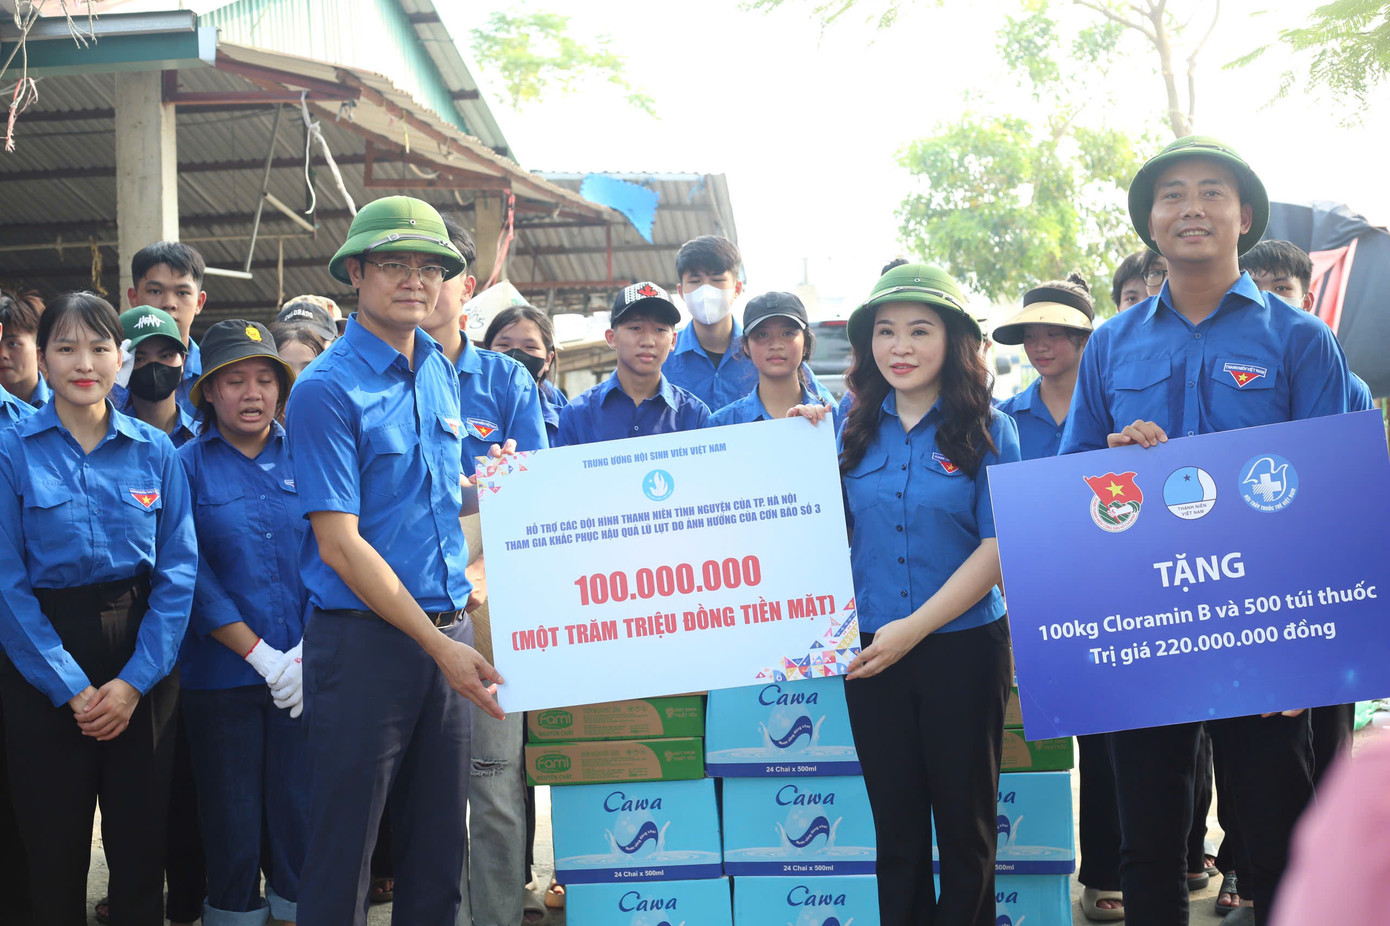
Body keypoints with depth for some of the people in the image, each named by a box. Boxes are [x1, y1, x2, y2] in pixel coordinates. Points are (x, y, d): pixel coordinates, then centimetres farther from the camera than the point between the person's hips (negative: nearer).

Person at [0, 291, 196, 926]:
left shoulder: (155, 451, 3)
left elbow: (179, 569, -1)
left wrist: (135, 681, -11)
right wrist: (70, 687, -14)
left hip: (145, 662, 2)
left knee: (141, 841, 7)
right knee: (56, 844, 8)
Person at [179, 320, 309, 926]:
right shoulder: (187, 465, 2)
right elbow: (191, 576, -4)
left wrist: (308, 650, -10)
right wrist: (261, 656, -11)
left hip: (307, 671, 1)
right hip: (223, 672, -1)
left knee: (301, 809, 2)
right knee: (232, 819, 6)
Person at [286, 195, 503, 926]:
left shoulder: (441, 373, 11)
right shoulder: (327, 389, -10)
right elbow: (338, 544, -14)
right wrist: (438, 645, -16)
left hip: (448, 630, 6)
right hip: (365, 638, -6)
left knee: (439, 839, 13)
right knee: (343, 844, 3)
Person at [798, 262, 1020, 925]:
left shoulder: (986, 429, -4)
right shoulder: (854, 429, 5)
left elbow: (998, 547, -9)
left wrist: (915, 627, -16)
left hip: (963, 644, -2)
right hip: (870, 651, 3)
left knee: (964, 822, 9)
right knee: (895, 825, 11)